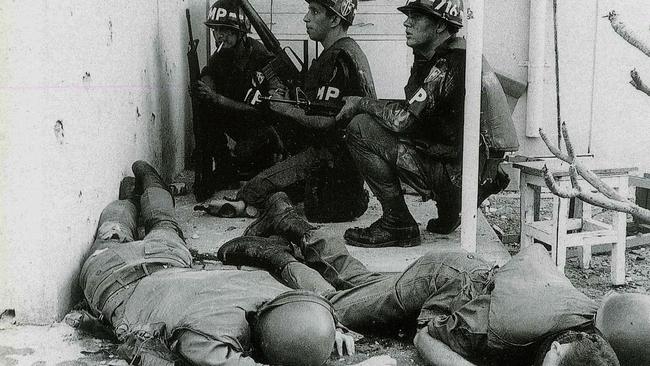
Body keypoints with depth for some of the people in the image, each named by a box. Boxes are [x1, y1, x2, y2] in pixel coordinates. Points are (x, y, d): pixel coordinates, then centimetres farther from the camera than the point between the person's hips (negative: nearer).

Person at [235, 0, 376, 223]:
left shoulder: (337, 58, -18)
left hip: (330, 157, -11)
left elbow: (324, 120, -24)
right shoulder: (351, 50, 16)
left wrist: (286, 109, -10)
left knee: (253, 192, -12)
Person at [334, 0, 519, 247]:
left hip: (463, 175, -10)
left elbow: (403, 118, -22)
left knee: (361, 129, -13)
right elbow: (413, 111, 16)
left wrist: (360, 103, -6)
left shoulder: (449, 65, -18)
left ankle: (397, 225, -6)